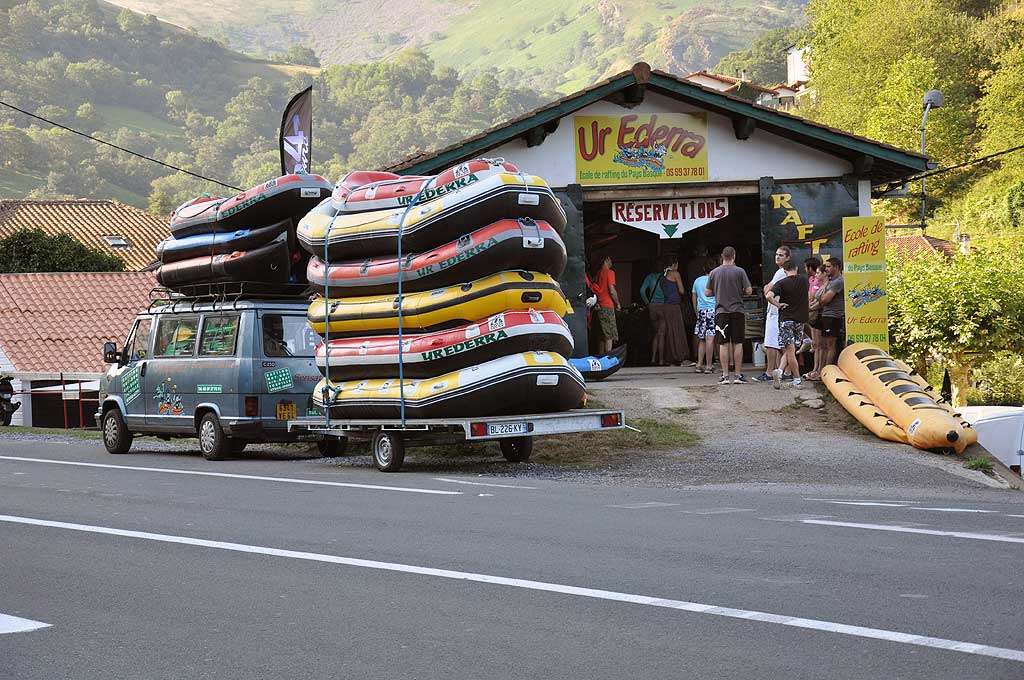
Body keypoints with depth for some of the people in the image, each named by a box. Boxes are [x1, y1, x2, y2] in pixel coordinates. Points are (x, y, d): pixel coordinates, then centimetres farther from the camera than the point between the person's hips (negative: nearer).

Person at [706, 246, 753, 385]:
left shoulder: (714, 273, 2)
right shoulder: (740, 272, -3)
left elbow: (707, 293, 6)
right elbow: (749, 291, -5)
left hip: (721, 311, 1)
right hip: (737, 311, -1)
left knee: (724, 344, 3)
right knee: (737, 343, 4)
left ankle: (725, 376, 1)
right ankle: (738, 375, 4)